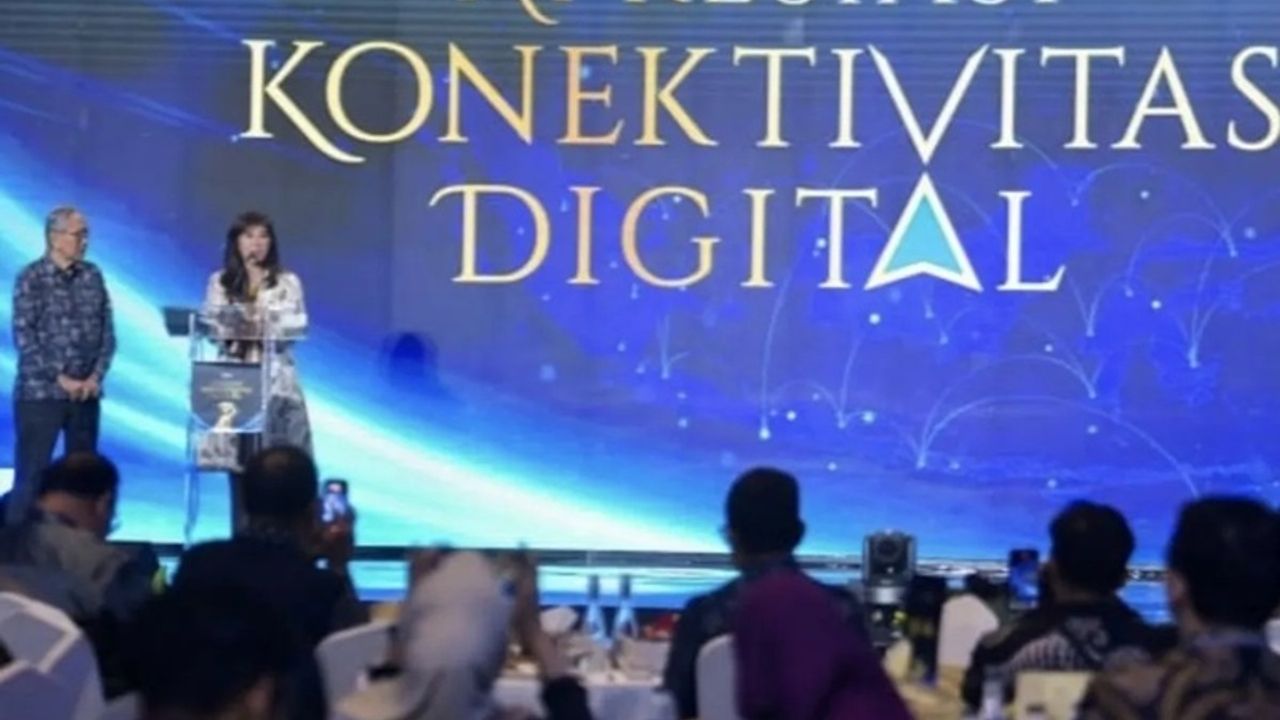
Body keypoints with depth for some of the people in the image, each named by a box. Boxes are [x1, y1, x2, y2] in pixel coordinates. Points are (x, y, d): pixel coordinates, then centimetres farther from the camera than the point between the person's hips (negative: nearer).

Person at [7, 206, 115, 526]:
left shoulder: (92, 276, 8)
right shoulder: (32, 278, -6)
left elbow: (106, 331, 9)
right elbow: (23, 337, -11)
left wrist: (96, 376, -4)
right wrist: (60, 378, -14)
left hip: (85, 392, 5)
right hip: (39, 392, -5)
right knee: (30, 474, -4)